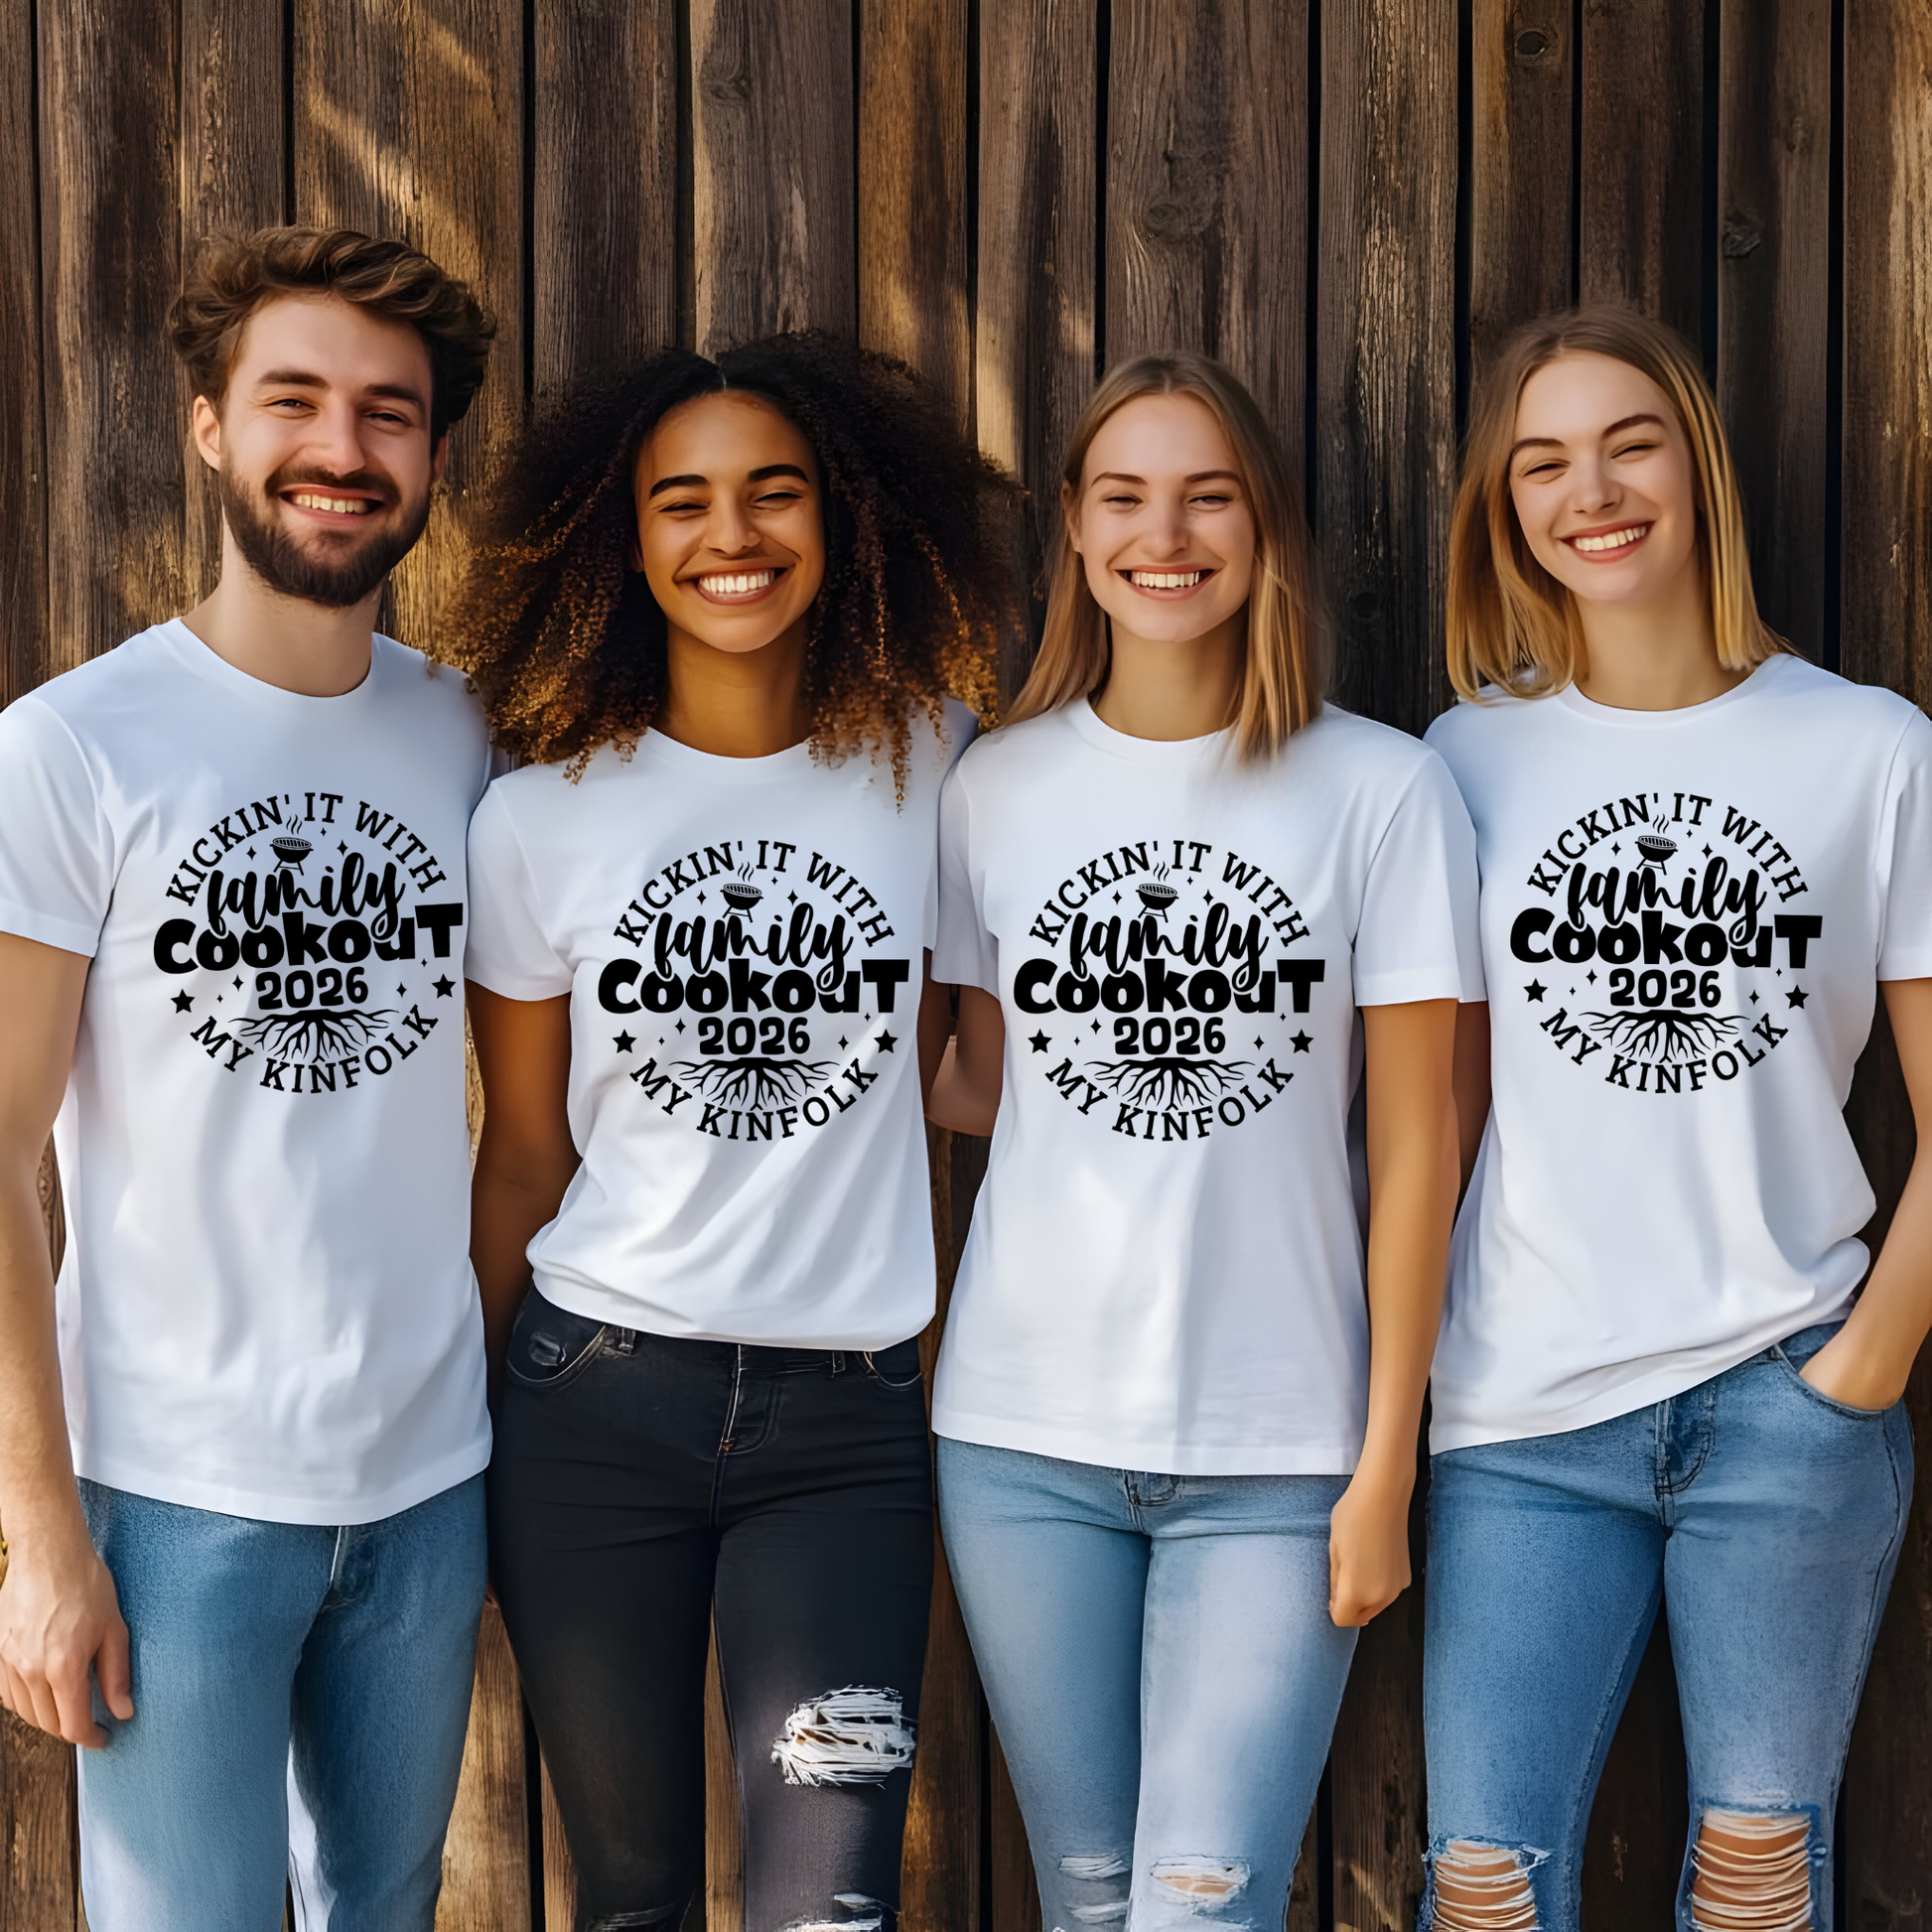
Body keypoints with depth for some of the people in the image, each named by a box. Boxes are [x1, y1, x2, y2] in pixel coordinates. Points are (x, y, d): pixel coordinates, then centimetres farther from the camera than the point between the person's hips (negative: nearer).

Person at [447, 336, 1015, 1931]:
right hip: (598, 1401, 0)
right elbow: (524, 1153, 7)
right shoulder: (541, 818, 0)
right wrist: (463, 1423, 8)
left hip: (849, 1420, 0)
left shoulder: (930, 767, 1)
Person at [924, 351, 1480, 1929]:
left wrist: (1386, 1461, -5)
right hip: (1024, 1440, 3)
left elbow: (1417, 1137, -3)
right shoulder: (995, 789, 4)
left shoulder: (1381, 790, -4)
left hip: (1275, 1455, -2)